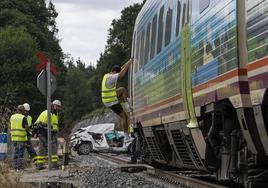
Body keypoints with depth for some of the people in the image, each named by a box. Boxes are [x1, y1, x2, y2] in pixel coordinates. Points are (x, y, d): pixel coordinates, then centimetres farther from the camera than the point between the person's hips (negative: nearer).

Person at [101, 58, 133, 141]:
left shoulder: (107, 75, 8)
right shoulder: (111, 77, -20)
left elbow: (120, 69, 17)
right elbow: (122, 74, -30)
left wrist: (128, 62, 11)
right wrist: (129, 64, -21)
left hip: (107, 100, 9)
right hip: (112, 102, -9)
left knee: (123, 89, 19)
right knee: (124, 116, -4)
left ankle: (126, 105, 13)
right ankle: (126, 136, -4)